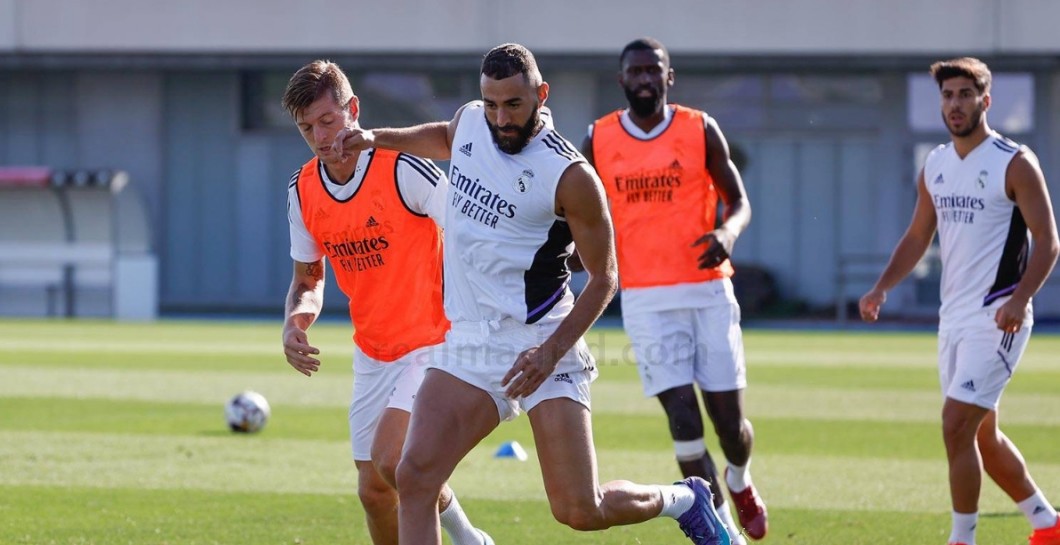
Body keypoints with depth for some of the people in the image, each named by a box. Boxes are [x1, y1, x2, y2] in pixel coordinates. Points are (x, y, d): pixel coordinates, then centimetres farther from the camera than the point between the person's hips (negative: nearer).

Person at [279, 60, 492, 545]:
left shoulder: (402, 168, -18)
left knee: (390, 464, -22)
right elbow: (308, 277, 15)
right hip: (371, 355, 6)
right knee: (373, 490, 4)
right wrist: (294, 324, -6)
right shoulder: (302, 190, 1)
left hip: (431, 343, -6)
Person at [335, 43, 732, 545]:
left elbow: (603, 278, -8)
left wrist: (553, 351, -20)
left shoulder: (570, 177, -14)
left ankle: (683, 500, 26)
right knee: (415, 478, -13)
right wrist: (378, 138, 18)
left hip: (537, 345, -5)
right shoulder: (470, 121, 5)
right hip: (467, 344, 6)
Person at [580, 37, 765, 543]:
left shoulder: (700, 130, 0)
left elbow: (739, 203, 4)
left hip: (709, 291, 0)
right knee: (683, 418, -11)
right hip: (646, 299, 0)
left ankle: (740, 482, 37)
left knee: (729, 419, 3)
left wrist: (727, 232, -18)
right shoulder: (598, 140, 3)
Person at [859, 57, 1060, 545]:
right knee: (983, 434, 14)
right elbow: (917, 236, 19)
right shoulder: (935, 167, 11)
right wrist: (882, 288, 4)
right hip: (953, 318, 8)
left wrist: (1019, 299, -26)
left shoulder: (1015, 164, -10)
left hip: (997, 318, -8)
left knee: (957, 424, -16)